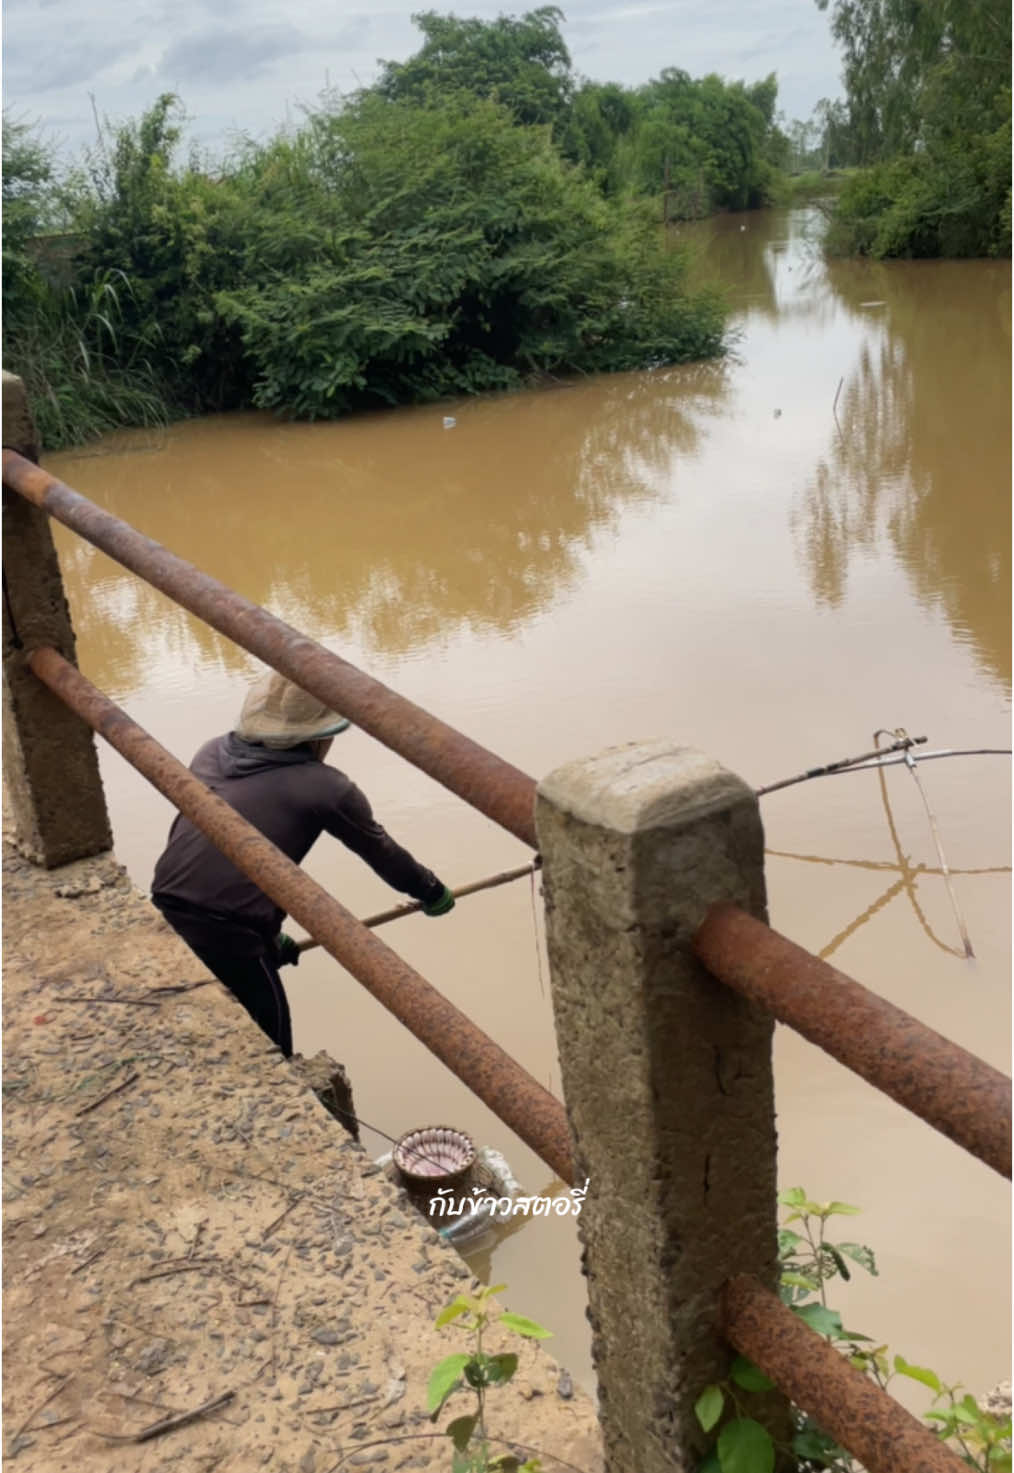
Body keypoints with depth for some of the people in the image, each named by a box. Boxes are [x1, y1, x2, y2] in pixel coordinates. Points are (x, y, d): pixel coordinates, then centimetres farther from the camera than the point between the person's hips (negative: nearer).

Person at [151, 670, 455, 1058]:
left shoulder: (211, 756, 12)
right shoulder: (324, 787, -3)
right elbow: (382, 852, 12)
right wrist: (433, 891, 32)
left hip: (166, 924, 6)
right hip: (228, 941, -6)